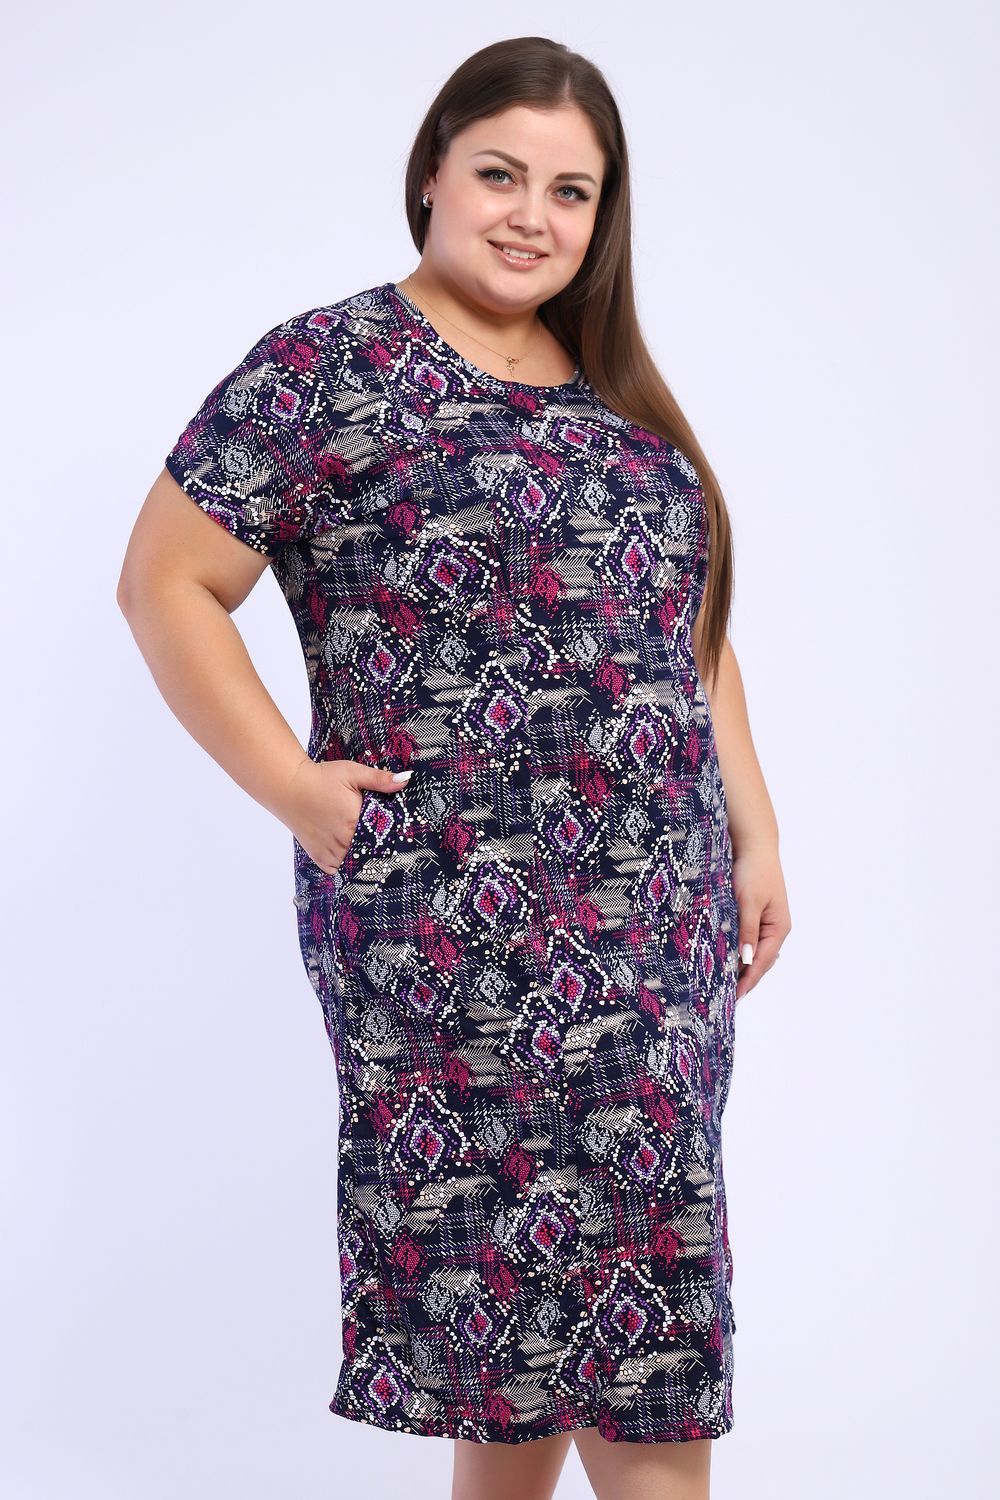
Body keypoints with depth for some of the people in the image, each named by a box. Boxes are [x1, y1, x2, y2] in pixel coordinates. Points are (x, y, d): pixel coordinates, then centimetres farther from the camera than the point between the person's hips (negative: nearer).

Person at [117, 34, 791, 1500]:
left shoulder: (617, 392, 15)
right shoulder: (330, 366, -5)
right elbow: (164, 582, -6)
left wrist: (754, 833, 15)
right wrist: (294, 789, -12)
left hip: (665, 923, 7)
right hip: (460, 926, -6)